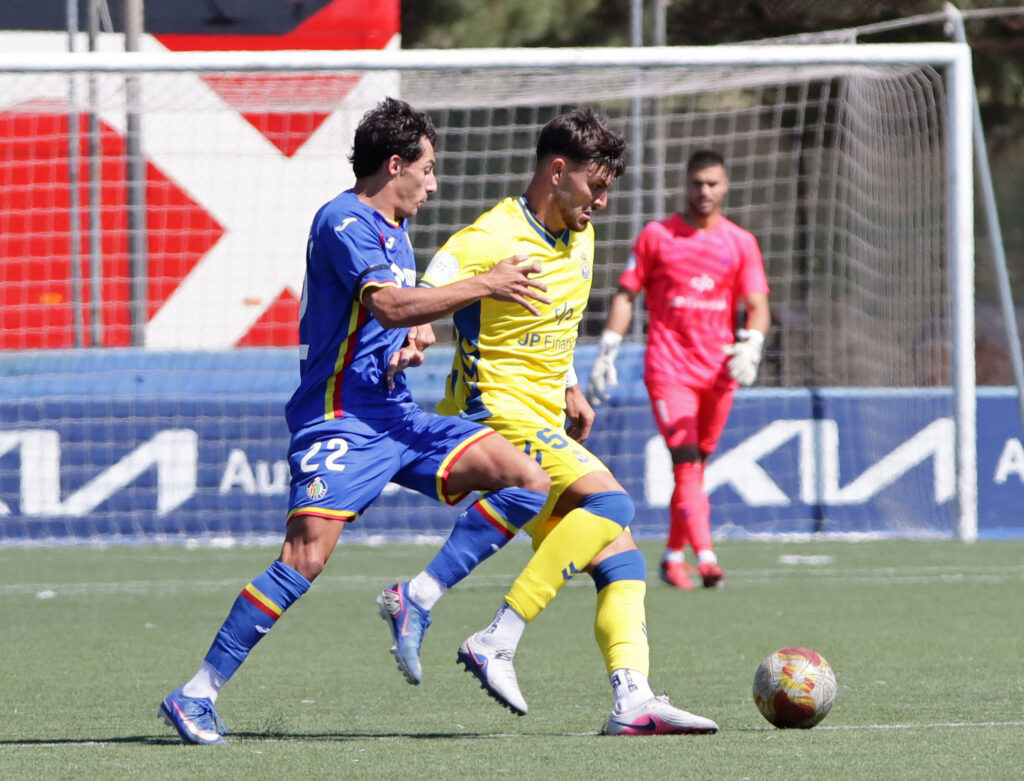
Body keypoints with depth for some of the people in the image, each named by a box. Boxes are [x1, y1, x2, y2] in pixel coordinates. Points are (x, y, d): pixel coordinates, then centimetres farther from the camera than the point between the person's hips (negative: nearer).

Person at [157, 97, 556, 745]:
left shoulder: (395, 228, 19)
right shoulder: (343, 221, -11)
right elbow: (390, 305, -25)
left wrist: (414, 343, 7)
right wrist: (486, 286, -23)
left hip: (397, 415, 9)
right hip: (340, 419, -9)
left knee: (526, 482, -3)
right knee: (306, 559, -20)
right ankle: (197, 695, -13)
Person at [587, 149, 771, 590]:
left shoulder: (741, 243, 8)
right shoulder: (656, 236, 4)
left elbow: (757, 306, 2)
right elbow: (626, 295, 7)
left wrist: (750, 346, -17)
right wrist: (606, 354, 0)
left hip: (719, 370, 3)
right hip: (668, 367, -3)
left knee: (695, 465, 9)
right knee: (686, 462, -16)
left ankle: (673, 556, 23)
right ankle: (705, 556, -26)